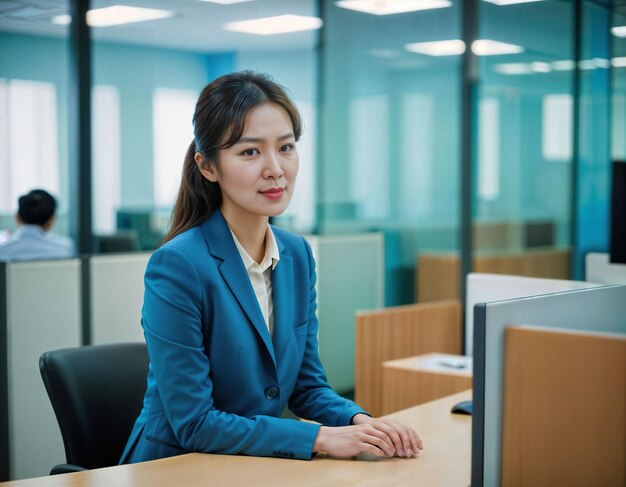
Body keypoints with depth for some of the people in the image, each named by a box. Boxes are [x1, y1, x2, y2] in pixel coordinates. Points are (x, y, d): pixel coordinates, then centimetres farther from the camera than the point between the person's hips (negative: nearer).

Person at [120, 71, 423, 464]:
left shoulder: (298, 255, 3)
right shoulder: (177, 266, -17)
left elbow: (307, 385, 10)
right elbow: (194, 425, -16)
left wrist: (359, 421, -9)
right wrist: (321, 438, -19)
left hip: (262, 467, 6)